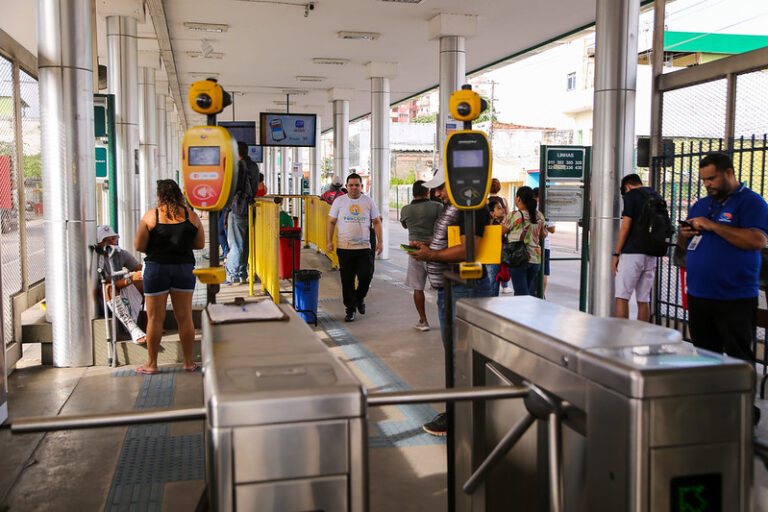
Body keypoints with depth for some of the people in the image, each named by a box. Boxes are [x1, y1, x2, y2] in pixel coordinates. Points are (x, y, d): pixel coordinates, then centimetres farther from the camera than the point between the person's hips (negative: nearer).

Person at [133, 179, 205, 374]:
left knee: (155, 318, 6)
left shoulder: (151, 216, -6)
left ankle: (152, 364, 14)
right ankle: (188, 362, 16)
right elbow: (200, 244, 7)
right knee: (185, 317, 8)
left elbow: (139, 246, -4)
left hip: (156, 268, -2)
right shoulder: (191, 215, 0)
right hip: (184, 268, 2)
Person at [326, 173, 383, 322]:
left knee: (366, 276, -7)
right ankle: (350, 309, 16)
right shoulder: (339, 201, 3)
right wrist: (329, 241, -3)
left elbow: (376, 222, 11)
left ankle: (360, 298, 24)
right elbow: (331, 222, 6)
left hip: (364, 247, 0)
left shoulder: (368, 201, 6)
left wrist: (379, 241, 3)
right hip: (344, 247, 0)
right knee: (347, 281, 3)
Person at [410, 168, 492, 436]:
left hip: (466, 290, -11)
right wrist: (426, 246, 10)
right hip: (448, 290, 11)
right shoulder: (451, 207, 17)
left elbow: (467, 249, -24)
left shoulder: (472, 208, -15)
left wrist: (432, 255, -20)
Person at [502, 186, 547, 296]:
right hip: (536, 258, 5)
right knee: (529, 292, 14)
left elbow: (499, 231, -3)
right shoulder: (539, 216, 5)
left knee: (521, 294, -3)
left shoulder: (514, 216, -11)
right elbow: (543, 235, 15)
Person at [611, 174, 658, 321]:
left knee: (622, 297, -4)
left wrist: (616, 254, -7)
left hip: (632, 253, -7)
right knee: (644, 300, 8)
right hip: (651, 254, 7)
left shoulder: (630, 195, -4)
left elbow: (625, 227, -11)